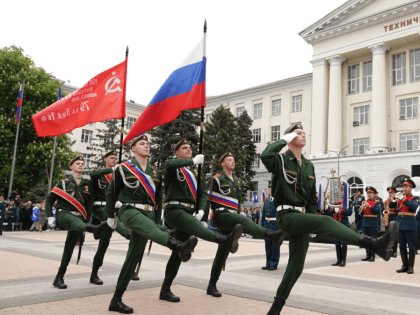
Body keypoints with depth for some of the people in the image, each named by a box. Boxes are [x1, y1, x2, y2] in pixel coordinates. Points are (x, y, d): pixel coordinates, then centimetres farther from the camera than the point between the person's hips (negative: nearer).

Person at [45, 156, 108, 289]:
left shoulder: (87, 184, 12)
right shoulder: (63, 182, 7)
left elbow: (90, 204, 15)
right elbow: (49, 199, 10)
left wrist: (86, 221, 10)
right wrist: (49, 216, 0)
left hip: (79, 217, 3)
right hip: (64, 213, -3)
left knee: (70, 248, 1)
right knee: (75, 221, -38)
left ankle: (59, 278, 10)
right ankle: (96, 229, -69)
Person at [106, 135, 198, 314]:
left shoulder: (155, 173, 14)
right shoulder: (123, 168, 2)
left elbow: (158, 198, 21)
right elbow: (111, 193, 10)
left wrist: (157, 220, 19)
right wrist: (110, 216, 14)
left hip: (148, 215, 5)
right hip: (130, 211, -5)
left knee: (134, 257, 2)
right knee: (151, 229, -36)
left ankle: (116, 300, 10)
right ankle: (179, 247, -66)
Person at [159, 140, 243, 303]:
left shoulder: (196, 172, 22)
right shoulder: (173, 167, 5)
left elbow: (203, 194, 17)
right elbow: (169, 164, -22)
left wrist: (201, 211, -2)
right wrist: (193, 161, -14)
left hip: (189, 212, 7)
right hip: (174, 209, -7)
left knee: (178, 251, 8)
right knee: (196, 227, -34)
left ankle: (165, 290, 17)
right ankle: (226, 240, -63)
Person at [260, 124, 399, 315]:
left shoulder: (308, 166, 16)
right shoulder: (280, 160, -3)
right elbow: (265, 155, -29)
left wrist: (311, 225, 16)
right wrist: (284, 140, -13)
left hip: (301, 217, 7)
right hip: (287, 215, -7)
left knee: (296, 267, 8)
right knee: (325, 221, -29)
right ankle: (375, 244, -39)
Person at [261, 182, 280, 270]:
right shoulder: (266, 201, 13)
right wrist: (262, 226, 12)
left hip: (275, 225, -6)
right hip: (267, 226, 6)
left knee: (275, 245, 0)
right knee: (267, 245, 10)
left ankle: (274, 264, 8)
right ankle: (268, 264, 18)